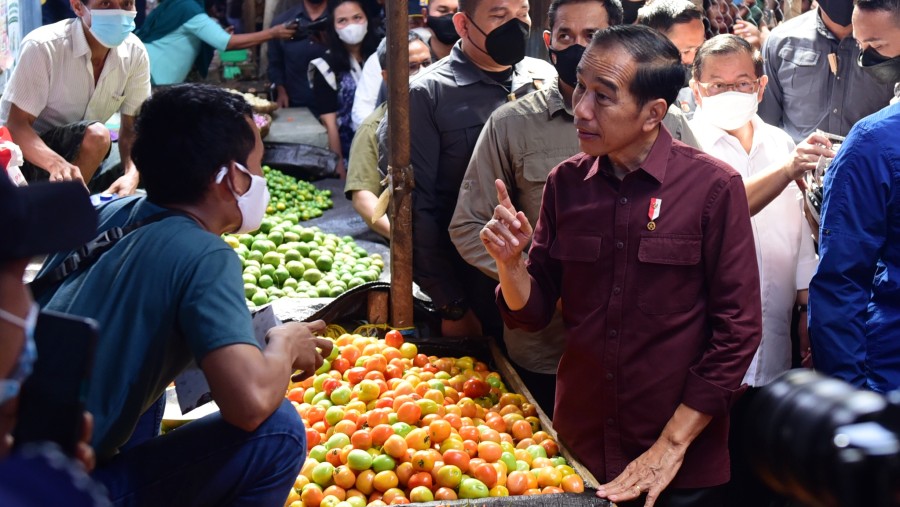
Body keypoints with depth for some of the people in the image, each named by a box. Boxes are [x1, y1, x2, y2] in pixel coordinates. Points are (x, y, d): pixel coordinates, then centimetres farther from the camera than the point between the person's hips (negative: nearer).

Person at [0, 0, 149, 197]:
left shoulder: (135, 53, -9)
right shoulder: (43, 47, -23)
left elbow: (133, 127, -6)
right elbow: (16, 126, -24)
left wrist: (132, 175, -28)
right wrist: (56, 163, -45)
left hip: (77, 155, 7)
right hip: (24, 153, -6)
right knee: (96, 135, -32)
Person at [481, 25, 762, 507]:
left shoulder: (714, 187, -11)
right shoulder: (565, 182, 0)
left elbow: (737, 329, -10)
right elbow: (533, 312, 5)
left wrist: (672, 444, -12)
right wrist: (510, 263, -15)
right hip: (578, 452, 4)